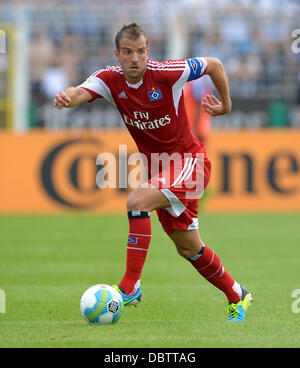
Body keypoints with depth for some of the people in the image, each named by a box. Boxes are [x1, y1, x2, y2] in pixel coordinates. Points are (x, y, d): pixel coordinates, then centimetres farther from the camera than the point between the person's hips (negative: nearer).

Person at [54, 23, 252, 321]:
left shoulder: (166, 73, -19)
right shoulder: (110, 79, -8)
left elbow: (214, 65, -5)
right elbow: (82, 92, -29)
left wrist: (225, 105, 4)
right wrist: (67, 97, -52)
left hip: (189, 161, -6)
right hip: (159, 169, 6)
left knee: (137, 200, -29)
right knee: (188, 248, 14)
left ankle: (130, 286, -27)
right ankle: (237, 296, 35)